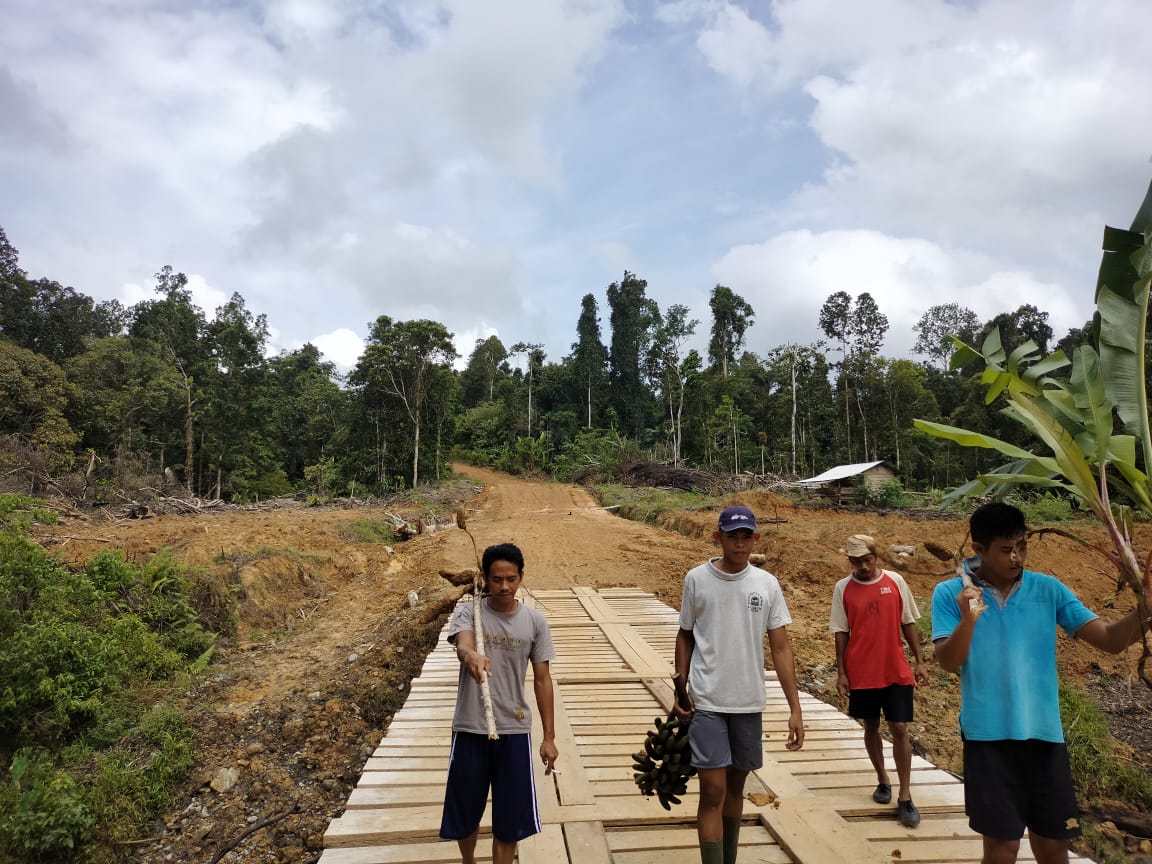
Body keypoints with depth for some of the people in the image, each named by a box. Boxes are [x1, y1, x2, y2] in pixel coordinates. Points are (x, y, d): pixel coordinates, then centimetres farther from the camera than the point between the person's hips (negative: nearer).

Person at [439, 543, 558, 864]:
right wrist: (470, 655, -55)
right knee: (465, 812, 16)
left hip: (515, 731, 1)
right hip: (470, 730, 0)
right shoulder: (468, 613, -8)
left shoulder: (535, 622, -2)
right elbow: (462, 645, -30)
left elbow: (542, 680, 2)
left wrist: (549, 736, 1)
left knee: (510, 817, 7)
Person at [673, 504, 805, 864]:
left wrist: (795, 708, -4)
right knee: (713, 790, -6)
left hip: (750, 703, 3)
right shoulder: (696, 579, -6)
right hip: (706, 702, -2)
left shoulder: (767, 584, -2)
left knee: (736, 784, 16)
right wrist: (680, 688, 0)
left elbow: (781, 648, -1)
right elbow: (685, 636, 5)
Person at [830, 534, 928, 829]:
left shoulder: (896, 581, -2)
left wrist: (919, 660, 3)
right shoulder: (843, 589, -4)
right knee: (871, 727, 13)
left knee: (900, 729, -2)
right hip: (861, 674, 0)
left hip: (896, 671, 0)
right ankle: (882, 780, 33)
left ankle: (905, 796, 7)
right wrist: (841, 672, -3)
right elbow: (841, 633, -1)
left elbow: (908, 623, 5)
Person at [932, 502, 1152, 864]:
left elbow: (1110, 639, -3)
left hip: (1044, 733, 3)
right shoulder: (950, 594, -6)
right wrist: (967, 620, -31)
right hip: (989, 736, -3)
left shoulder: (1049, 589, 1)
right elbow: (948, 663, -13)